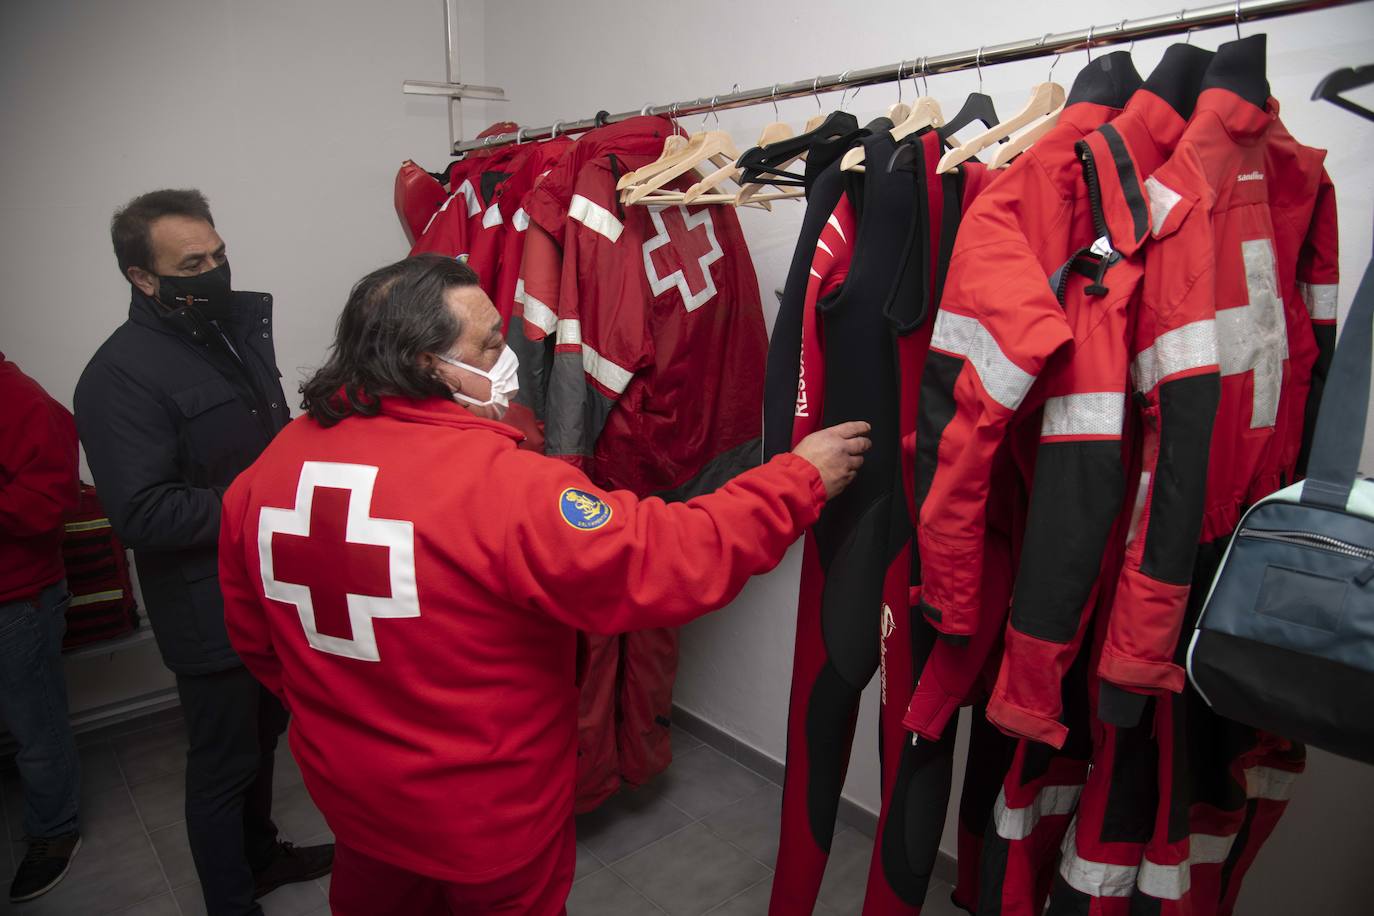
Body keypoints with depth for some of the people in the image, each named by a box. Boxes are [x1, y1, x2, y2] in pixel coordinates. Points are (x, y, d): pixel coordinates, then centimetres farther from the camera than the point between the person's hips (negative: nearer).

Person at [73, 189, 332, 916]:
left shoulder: (240, 325, 5)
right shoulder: (120, 376, -19)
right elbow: (143, 514, -25)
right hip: (211, 609, -7)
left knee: (263, 733, 24)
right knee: (224, 760, 10)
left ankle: (260, 854, 47)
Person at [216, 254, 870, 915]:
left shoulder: (272, 464, -9)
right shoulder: (496, 485, -32)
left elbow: (252, 636, 3)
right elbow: (666, 561, -31)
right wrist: (799, 482, -19)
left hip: (344, 790, 6)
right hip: (488, 817, -5)